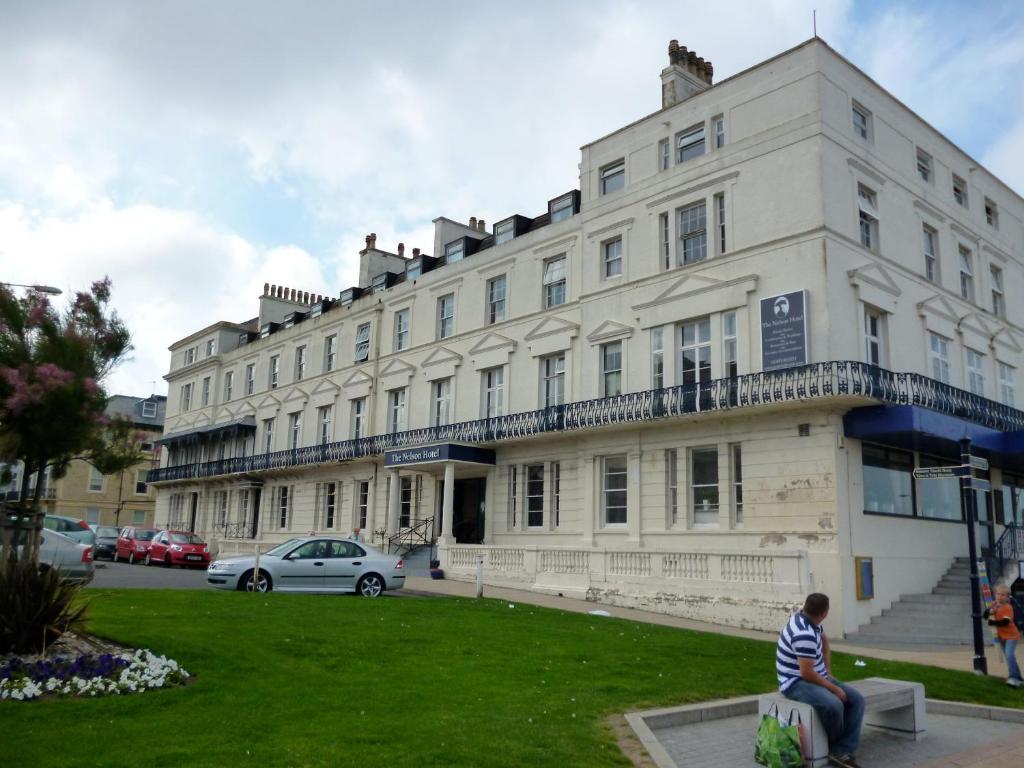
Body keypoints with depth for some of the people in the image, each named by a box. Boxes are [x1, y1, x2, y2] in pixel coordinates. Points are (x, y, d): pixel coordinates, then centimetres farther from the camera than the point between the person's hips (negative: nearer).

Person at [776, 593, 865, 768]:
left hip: (817, 676, 10)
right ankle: (836, 747, -2)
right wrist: (834, 688, -15)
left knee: (856, 699, -5)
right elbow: (807, 673, -27)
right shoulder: (804, 635, -28)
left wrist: (828, 673, 15)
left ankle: (841, 751, -11)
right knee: (834, 705, -33)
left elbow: (824, 641, 22)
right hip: (796, 683, -10)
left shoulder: (806, 619, 1)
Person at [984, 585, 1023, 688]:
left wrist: (993, 622, -25)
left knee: (1010, 656, -22)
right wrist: (990, 611, -19)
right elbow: (985, 615, 0)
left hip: (1011, 635, -8)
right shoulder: (995, 605, 2)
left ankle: (1014, 678, -20)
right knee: (1009, 657, 14)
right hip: (1001, 636, 8)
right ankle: (1018, 679, 25)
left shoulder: (1008, 607, -20)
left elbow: (1005, 622, -30)